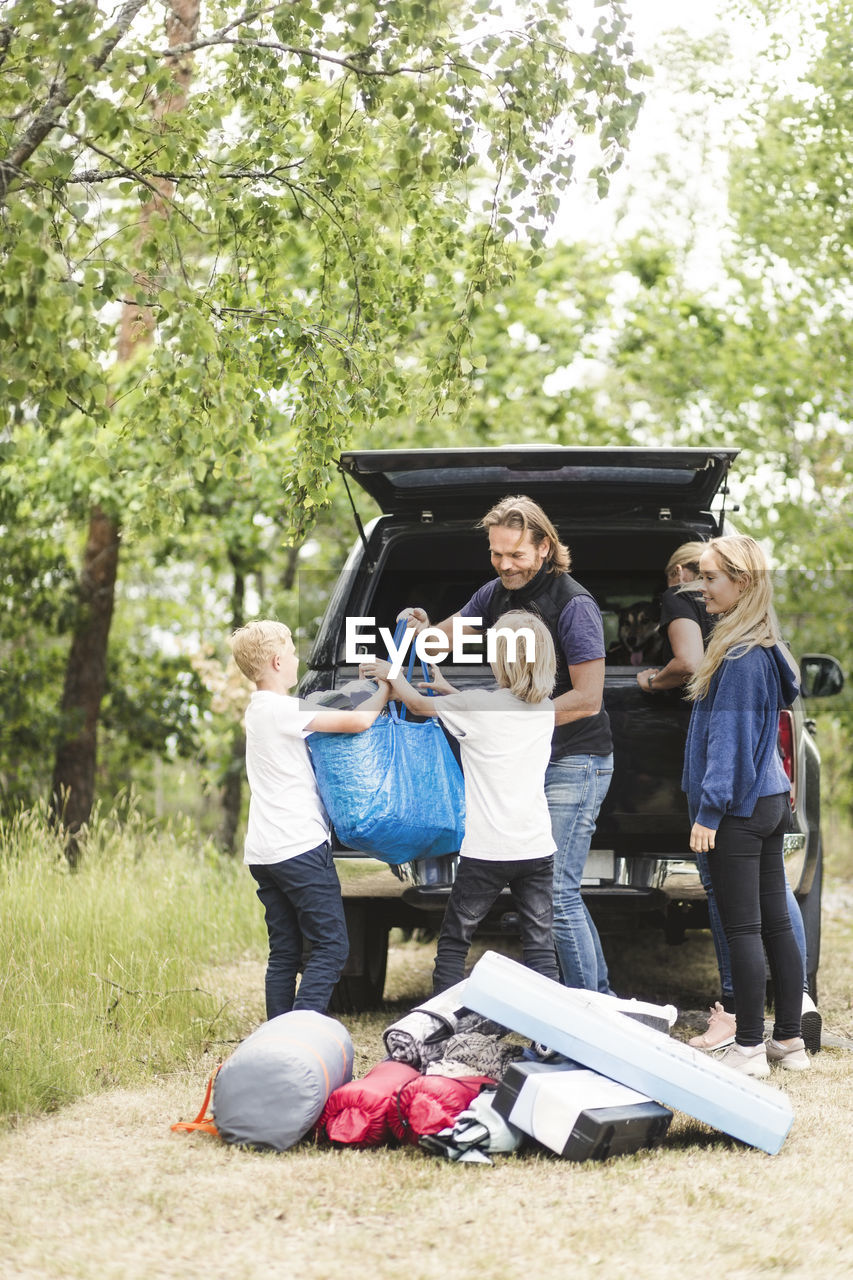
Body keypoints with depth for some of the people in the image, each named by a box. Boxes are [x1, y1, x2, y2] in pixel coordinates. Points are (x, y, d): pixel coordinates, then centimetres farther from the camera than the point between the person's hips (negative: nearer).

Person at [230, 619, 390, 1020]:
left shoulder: (259, 708, 17)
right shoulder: (282, 710, -12)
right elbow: (357, 721, -17)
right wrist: (385, 691, 1)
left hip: (263, 852, 9)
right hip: (300, 847, -9)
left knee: (284, 953, 9)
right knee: (330, 947, -8)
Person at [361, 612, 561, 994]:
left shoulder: (477, 705, -9)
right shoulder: (545, 709, 7)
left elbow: (417, 704, 6)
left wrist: (390, 674, 22)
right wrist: (448, 689, 30)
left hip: (487, 851, -4)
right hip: (537, 847, 4)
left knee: (453, 942, 10)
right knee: (540, 947, 3)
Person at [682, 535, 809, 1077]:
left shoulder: (741, 659, -17)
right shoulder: (766, 650, 11)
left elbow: (728, 740, -19)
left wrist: (708, 812, -17)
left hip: (739, 811, -9)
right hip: (771, 803, 9)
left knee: (743, 930, -3)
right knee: (776, 924, 12)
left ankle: (749, 1047, 2)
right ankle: (790, 1039, 18)